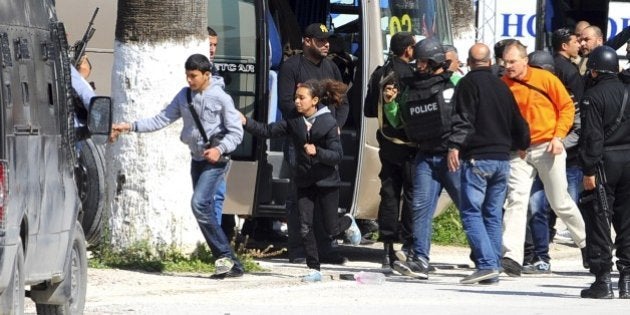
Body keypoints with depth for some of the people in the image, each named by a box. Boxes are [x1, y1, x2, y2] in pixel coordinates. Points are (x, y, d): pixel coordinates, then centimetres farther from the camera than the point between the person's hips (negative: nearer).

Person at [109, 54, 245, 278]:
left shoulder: (221, 98, -10)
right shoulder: (184, 96, 7)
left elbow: (236, 132, -8)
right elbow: (162, 120, 7)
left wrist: (220, 149, -24)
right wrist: (130, 127, -2)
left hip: (215, 160, -7)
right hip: (197, 158, 7)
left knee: (199, 203, -22)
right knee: (205, 210, 4)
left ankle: (225, 256, -14)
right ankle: (231, 264, 8)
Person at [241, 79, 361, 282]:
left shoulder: (328, 123, -13)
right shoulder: (294, 121, 0)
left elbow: (337, 156, -15)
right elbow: (268, 131, -5)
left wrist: (317, 151, -30)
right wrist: (246, 123, -17)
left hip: (327, 182, -4)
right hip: (304, 182, 4)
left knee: (330, 229, 5)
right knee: (305, 228, -4)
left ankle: (348, 222, 40)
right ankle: (314, 270, 5)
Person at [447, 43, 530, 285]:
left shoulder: (468, 83, -3)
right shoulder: (501, 86, 17)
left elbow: (463, 118, -16)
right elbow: (518, 122, 25)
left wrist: (454, 146, -23)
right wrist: (522, 144, 43)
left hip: (477, 158, -6)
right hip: (502, 158, 6)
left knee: (471, 212, -7)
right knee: (493, 214, 11)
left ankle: (486, 264, -20)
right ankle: (493, 269, 8)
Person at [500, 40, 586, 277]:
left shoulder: (545, 79, -8)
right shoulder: (502, 86, 0)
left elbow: (567, 106, -1)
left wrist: (558, 136, -9)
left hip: (547, 148, -2)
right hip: (518, 151, 2)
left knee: (560, 202, 7)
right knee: (516, 200, -12)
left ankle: (587, 242, 30)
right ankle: (512, 257, -19)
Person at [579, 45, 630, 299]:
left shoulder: (593, 96, -9)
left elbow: (592, 136, -14)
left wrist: (589, 171, -13)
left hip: (604, 163, -5)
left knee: (599, 222, -1)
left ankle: (602, 280, -4)